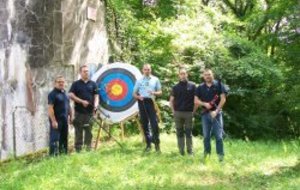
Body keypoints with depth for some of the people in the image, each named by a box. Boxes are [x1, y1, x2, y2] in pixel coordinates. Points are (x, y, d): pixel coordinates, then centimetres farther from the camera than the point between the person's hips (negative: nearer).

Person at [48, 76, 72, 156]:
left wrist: (70, 116, 17)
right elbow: (50, 108, -19)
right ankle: (53, 155, -3)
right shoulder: (53, 94, -12)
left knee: (64, 139, 15)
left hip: (64, 120, 8)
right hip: (56, 120, -8)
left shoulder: (65, 93, 14)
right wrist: (53, 121, -24)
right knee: (55, 139, -7)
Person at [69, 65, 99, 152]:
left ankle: (88, 147, 12)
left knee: (89, 130, 4)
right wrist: (82, 101, -11)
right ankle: (78, 148, 7)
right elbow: (71, 95, -3)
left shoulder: (93, 84, 10)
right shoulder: (76, 84, 5)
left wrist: (95, 105, -12)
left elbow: (96, 96, 6)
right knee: (78, 130, 0)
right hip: (79, 111, -1)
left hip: (90, 111, 2)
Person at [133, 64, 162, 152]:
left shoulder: (155, 79, 8)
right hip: (142, 102, 2)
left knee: (154, 124, -7)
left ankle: (157, 144, 2)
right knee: (144, 124, 5)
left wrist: (154, 93, -13)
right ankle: (148, 144, 13)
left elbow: (160, 92, 9)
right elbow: (134, 94, 12)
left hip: (151, 102, -1)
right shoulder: (139, 80, 10)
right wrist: (139, 97, -10)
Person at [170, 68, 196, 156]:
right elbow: (171, 100, 10)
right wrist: (173, 111, 2)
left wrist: (194, 110, -2)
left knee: (188, 132, 4)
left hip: (189, 113, -1)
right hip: (178, 113, 2)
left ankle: (190, 150, 13)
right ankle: (181, 151, 14)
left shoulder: (192, 86, 1)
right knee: (179, 132, 7)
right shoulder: (175, 87, 5)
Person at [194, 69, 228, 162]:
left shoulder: (219, 85, -1)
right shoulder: (200, 87, 7)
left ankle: (220, 154, 3)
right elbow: (196, 101, 5)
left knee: (218, 135, -4)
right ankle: (206, 153, 21)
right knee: (206, 135, 10)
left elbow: (223, 99, -6)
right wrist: (205, 104, -13)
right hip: (205, 114, 3)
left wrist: (216, 111, -13)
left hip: (216, 113, -3)